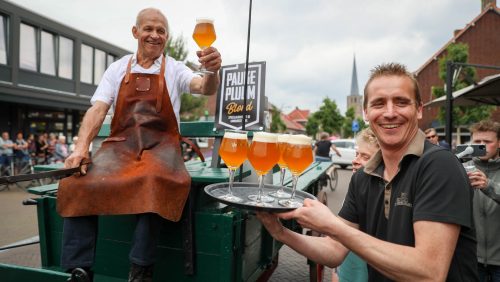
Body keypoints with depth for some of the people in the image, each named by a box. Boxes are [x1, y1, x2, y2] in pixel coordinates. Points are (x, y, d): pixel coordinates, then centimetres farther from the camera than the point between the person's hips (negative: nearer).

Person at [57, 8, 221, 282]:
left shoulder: (175, 69, 9)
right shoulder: (117, 69, 13)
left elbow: (204, 87, -11)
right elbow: (97, 110, 3)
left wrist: (212, 71, -36)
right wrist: (81, 148, -14)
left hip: (160, 145, -2)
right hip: (120, 143, 3)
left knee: (156, 183, -36)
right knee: (78, 183, -24)